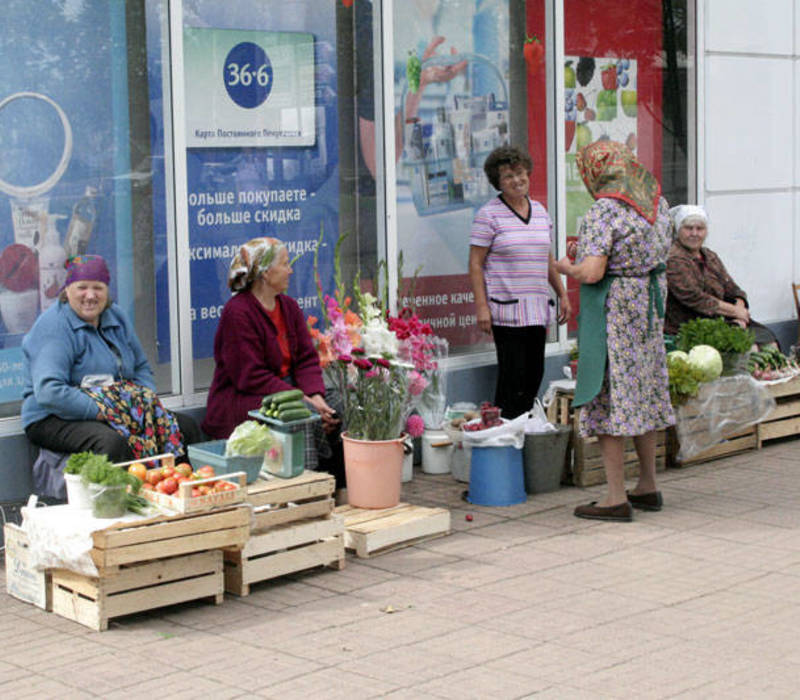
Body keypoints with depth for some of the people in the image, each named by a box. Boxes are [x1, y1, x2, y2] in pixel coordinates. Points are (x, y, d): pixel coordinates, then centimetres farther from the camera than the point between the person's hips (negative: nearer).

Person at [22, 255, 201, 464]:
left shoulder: (116, 316, 12)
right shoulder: (53, 327, -13)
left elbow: (141, 368, 20)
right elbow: (49, 392, -24)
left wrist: (147, 399, -2)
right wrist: (102, 412, -26)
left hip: (118, 412, 8)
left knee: (188, 427, -8)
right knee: (112, 442, -39)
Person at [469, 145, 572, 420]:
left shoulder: (540, 211, 14)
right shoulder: (489, 214, -5)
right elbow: (475, 263, -7)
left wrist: (562, 295, 17)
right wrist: (481, 306, -15)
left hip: (537, 309, 6)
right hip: (506, 309, -6)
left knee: (535, 372, 7)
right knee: (513, 374, -8)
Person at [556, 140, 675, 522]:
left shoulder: (603, 211, -18)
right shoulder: (657, 202, 7)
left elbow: (592, 273, -25)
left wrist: (567, 267, -2)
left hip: (612, 311, -8)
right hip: (649, 305, 8)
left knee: (607, 398, -2)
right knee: (643, 395, 16)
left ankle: (616, 497, -1)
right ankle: (648, 487, 25)